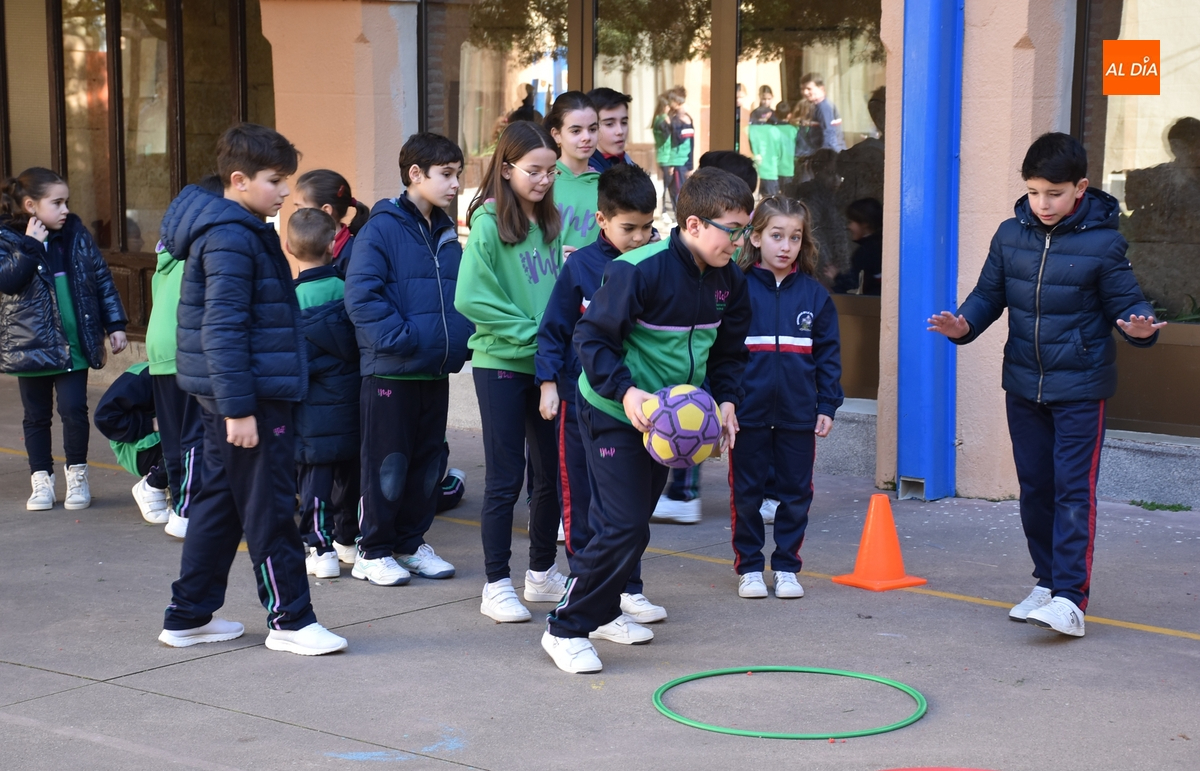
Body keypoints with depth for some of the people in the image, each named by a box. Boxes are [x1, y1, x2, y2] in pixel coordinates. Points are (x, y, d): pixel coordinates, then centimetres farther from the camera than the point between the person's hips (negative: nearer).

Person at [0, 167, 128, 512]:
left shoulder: (77, 234, 4)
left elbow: (101, 278, 8)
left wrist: (114, 323, 5)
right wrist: (30, 246, -22)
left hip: (75, 344, 1)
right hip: (31, 346, -1)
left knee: (74, 409, -4)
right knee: (37, 416, 9)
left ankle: (77, 475, 13)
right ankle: (41, 481, 20)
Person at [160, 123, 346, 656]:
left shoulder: (245, 233, 16)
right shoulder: (231, 239, -16)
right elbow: (222, 329, -22)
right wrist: (238, 408, -24)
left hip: (234, 394, 10)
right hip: (249, 395, -10)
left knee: (220, 502, 15)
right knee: (269, 508, -2)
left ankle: (188, 616, 22)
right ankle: (289, 619, 6)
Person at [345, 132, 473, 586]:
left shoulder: (447, 234, 12)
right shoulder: (383, 229, -10)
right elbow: (361, 295, -17)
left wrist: (460, 341, 5)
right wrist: (400, 339, -21)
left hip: (437, 372, 7)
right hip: (391, 372, -7)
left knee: (428, 463, 13)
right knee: (388, 465, 1)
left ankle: (411, 543, 25)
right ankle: (374, 552, 12)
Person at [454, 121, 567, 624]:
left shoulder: (550, 223, 8)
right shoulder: (489, 222, -11)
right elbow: (470, 298, -17)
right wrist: (529, 331, -16)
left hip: (547, 364, 6)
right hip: (500, 362, -6)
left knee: (552, 472, 11)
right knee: (506, 478, 0)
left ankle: (542, 573, 26)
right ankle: (496, 586, 10)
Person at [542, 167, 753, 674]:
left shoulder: (728, 280, -1)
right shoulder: (639, 271, -24)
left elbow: (728, 352, 12)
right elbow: (591, 336, -20)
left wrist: (726, 400, -4)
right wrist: (625, 391, -30)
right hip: (614, 414, -8)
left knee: (631, 520, 18)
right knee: (625, 527, -14)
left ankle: (601, 612, 35)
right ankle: (566, 629, -2)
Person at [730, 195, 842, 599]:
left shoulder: (814, 294, 4)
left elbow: (828, 354, 7)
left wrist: (827, 406, 2)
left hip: (799, 415, 2)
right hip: (748, 414, -2)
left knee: (796, 494, 8)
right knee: (746, 494, 7)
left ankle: (786, 566, 21)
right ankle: (749, 567, 19)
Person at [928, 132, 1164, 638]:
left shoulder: (1102, 243, -11)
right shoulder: (1010, 236, 1)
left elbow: (1125, 302, -6)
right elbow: (989, 295, 10)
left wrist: (1140, 327, -28)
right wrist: (964, 325, -8)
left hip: (1079, 388, -5)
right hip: (1023, 383, 5)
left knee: (1073, 491, -9)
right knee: (1034, 487, 13)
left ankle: (1070, 598, -11)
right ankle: (1047, 582, 26)